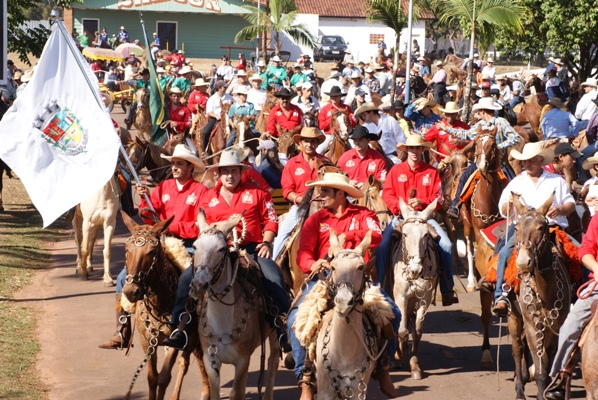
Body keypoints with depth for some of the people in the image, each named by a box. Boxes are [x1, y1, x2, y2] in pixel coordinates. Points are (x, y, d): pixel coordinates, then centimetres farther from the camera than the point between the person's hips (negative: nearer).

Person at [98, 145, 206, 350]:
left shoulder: (200, 191, -4)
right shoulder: (163, 187, 12)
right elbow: (149, 219, 8)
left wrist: (173, 227, -18)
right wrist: (145, 199, -10)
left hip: (187, 246, -6)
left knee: (185, 280, -35)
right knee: (124, 277, -5)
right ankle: (123, 333, 0)